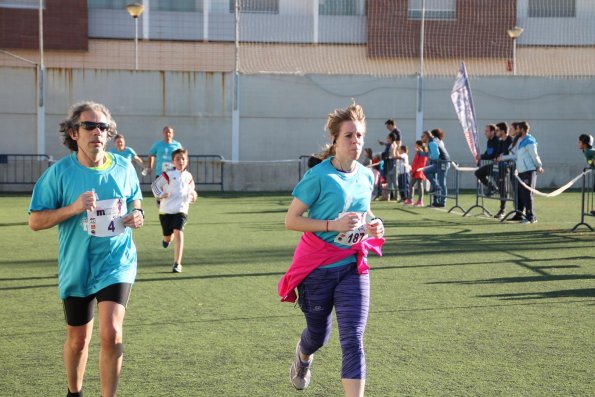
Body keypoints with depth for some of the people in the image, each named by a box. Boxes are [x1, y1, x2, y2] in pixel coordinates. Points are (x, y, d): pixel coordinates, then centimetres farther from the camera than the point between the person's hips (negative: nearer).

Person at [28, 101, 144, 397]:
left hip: (116, 263, 1)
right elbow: (35, 221, -9)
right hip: (77, 268, 0)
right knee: (78, 340, 14)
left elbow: (134, 198, 18)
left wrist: (137, 213, -5)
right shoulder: (59, 173, -9)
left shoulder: (123, 167, -1)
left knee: (111, 333, -18)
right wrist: (73, 208, -23)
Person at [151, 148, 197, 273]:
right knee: (167, 235, 8)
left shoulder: (188, 176, 5)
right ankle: (167, 239, 50)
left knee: (178, 232, -19)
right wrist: (160, 195, -15)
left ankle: (177, 263, -17)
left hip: (181, 210, 1)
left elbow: (191, 190, 20)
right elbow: (154, 185, 2)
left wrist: (192, 195, -2)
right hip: (166, 210, -1)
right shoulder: (168, 175, -5)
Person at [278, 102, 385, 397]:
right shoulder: (319, 176, -15)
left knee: (353, 339, -9)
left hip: (353, 267, 3)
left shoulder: (366, 176, 3)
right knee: (318, 334, 17)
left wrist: (373, 226, -1)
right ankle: (303, 358, 54)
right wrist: (333, 225, -24)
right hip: (317, 267, -3)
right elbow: (290, 220, -15)